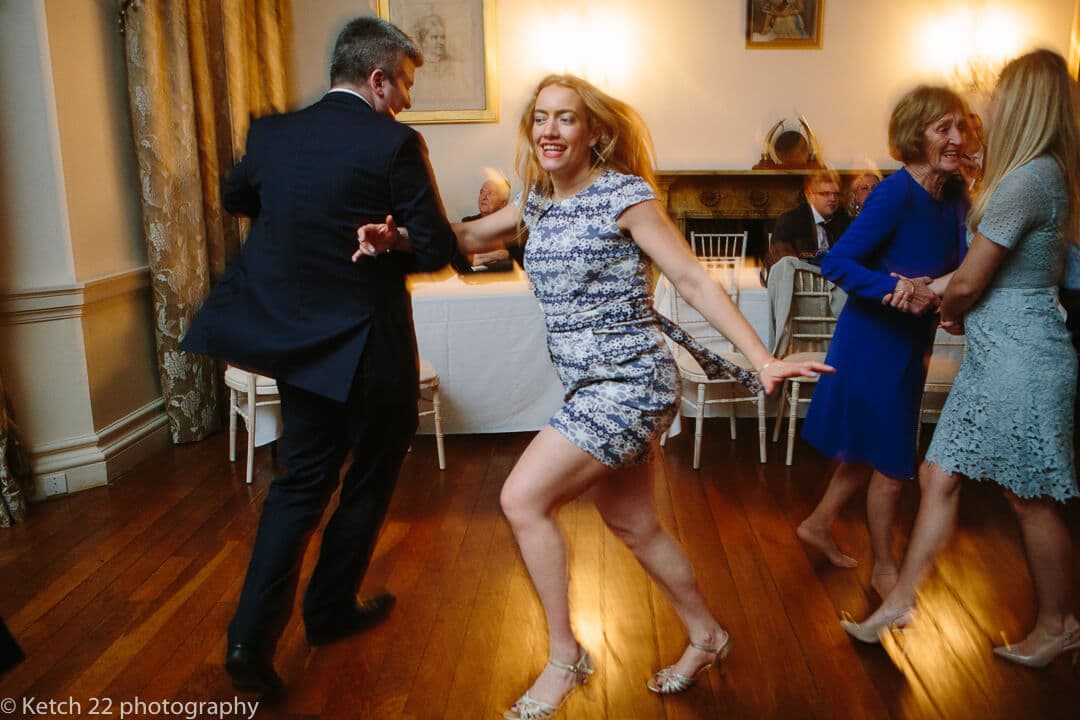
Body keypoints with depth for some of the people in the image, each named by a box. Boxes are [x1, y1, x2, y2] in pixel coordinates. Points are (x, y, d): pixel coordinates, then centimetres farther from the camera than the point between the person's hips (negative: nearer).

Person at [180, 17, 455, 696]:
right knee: (371, 478, 18)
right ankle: (332, 608, 32)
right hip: (367, 346, -5)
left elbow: (235, 196, 20)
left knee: (303, 477, 18)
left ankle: (254, 634, 13)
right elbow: (435, 249, -14)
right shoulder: (395, 143, -16)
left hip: (292, 336, 6)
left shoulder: (274, 133, 2)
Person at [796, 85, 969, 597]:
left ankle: (818, 524, 41)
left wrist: (927, 289, -24)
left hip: (912, 341, 8)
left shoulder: (954, 193, 0)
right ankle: (884, 569, 25)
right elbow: (835, 263, -25)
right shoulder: (897, 192, -22)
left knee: (872, 451, 20)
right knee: (891, 462, 5)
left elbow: (962, 267, -4)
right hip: (875, 340, -8)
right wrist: (895, 290, -35)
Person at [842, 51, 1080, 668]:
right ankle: (900, 602, 21)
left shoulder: (1026, 180, -19)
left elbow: (968, 282, -15)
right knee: (940, 477, 11)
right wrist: (962, 310, 4)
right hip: (996, 357, 9)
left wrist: (949, 313, 5)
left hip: (1020, 357, -9)